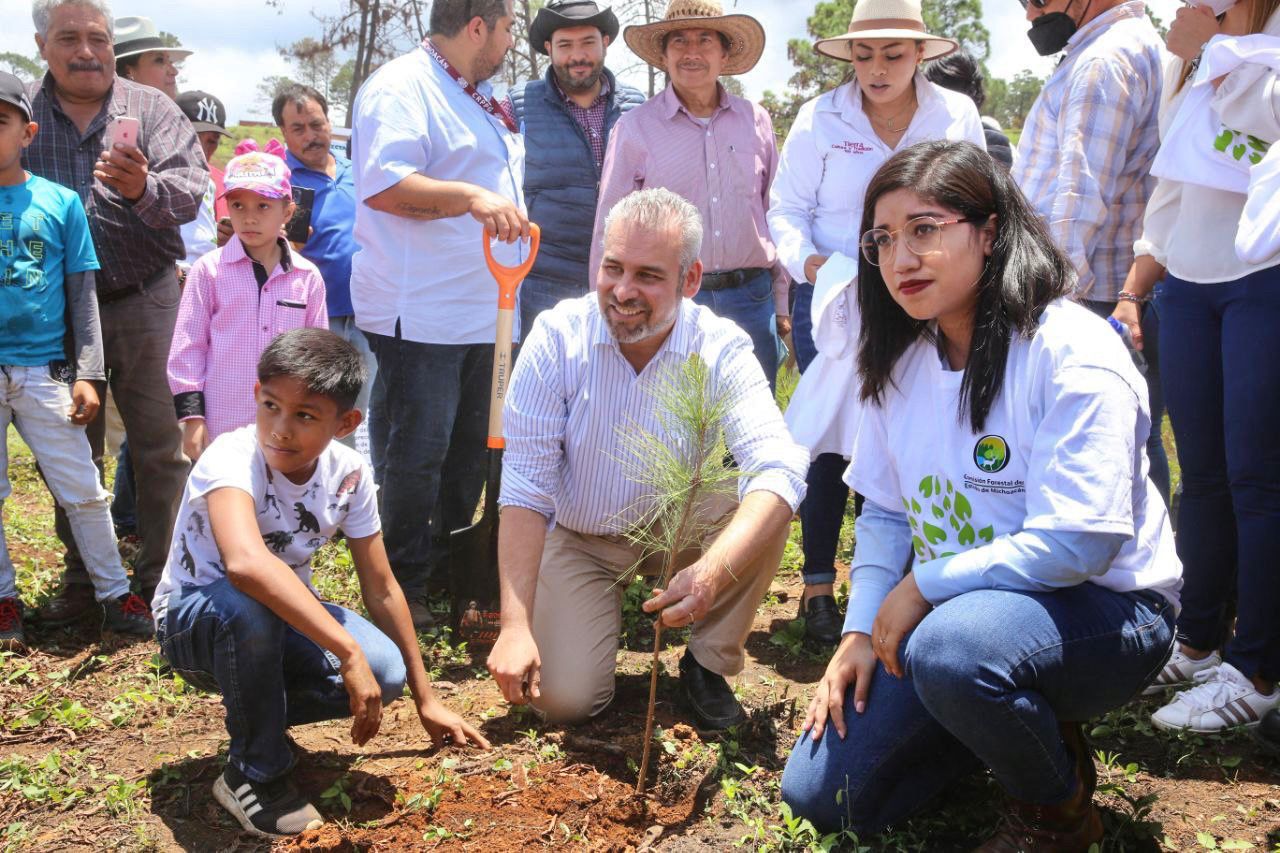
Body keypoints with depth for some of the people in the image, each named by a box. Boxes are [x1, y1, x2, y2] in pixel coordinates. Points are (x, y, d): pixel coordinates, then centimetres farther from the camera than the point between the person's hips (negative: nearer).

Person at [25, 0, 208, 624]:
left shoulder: (151, 109, 0)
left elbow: (191, 191, -13)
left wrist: (144, 188, -31)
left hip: (145, 303, -1)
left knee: (161, 446, 5)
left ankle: (161, 575, 18)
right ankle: (82, 578, 28)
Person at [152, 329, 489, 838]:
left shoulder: (349, 474, -14)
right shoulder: (233, 457, -30)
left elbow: (381, 590, -4)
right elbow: (245, 562, -52)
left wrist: (425, 700, -1)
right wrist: (349, 651, -51)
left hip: (285, 619, 4)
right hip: (194, 621, -4)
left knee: (384, 674, -23)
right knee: (248, 604, -40)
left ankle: (258, 715, 7)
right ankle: (254, 773, -15)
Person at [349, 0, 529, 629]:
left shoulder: (479, 100, 21)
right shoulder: (401, 87, -11)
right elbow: (383, 186, -24)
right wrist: (471, 196, -29)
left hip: (481, 312, 10)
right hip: (420, 315, -10)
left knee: (469, 452, 15)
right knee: (414, 456, -4)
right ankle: (403, 593, 8)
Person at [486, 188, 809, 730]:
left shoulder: (722, 349, -21)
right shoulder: (558, 337, -20)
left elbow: (780, 468, -35)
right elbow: (524, 488, -21)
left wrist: (712, 574, -53)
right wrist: (516, 624, -30)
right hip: (579, 537, 0)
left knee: (768, 505, -28)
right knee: (564, 700, -15)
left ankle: (708, 664, -4)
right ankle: (609, 603, 19)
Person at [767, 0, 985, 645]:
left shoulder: (957, 116, 5)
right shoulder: (821, 118, 1)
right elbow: (787, 209, 2)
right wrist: (808, 261, -17)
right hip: (832, 300, -1)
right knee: (830, 441, -1)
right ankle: (818, 587, 10)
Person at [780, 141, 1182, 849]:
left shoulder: (1072, 353, -20)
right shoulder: (901, 364, 2)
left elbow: (1078, 544, -25)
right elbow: (886, 513, 9)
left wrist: (923, 586, -20)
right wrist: (861, 630, -3)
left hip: (1103, 610, -6)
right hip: (949, 612, 7)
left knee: (951, 646, -40)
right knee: (818, 794, 0)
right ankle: (1015, 727, 21)